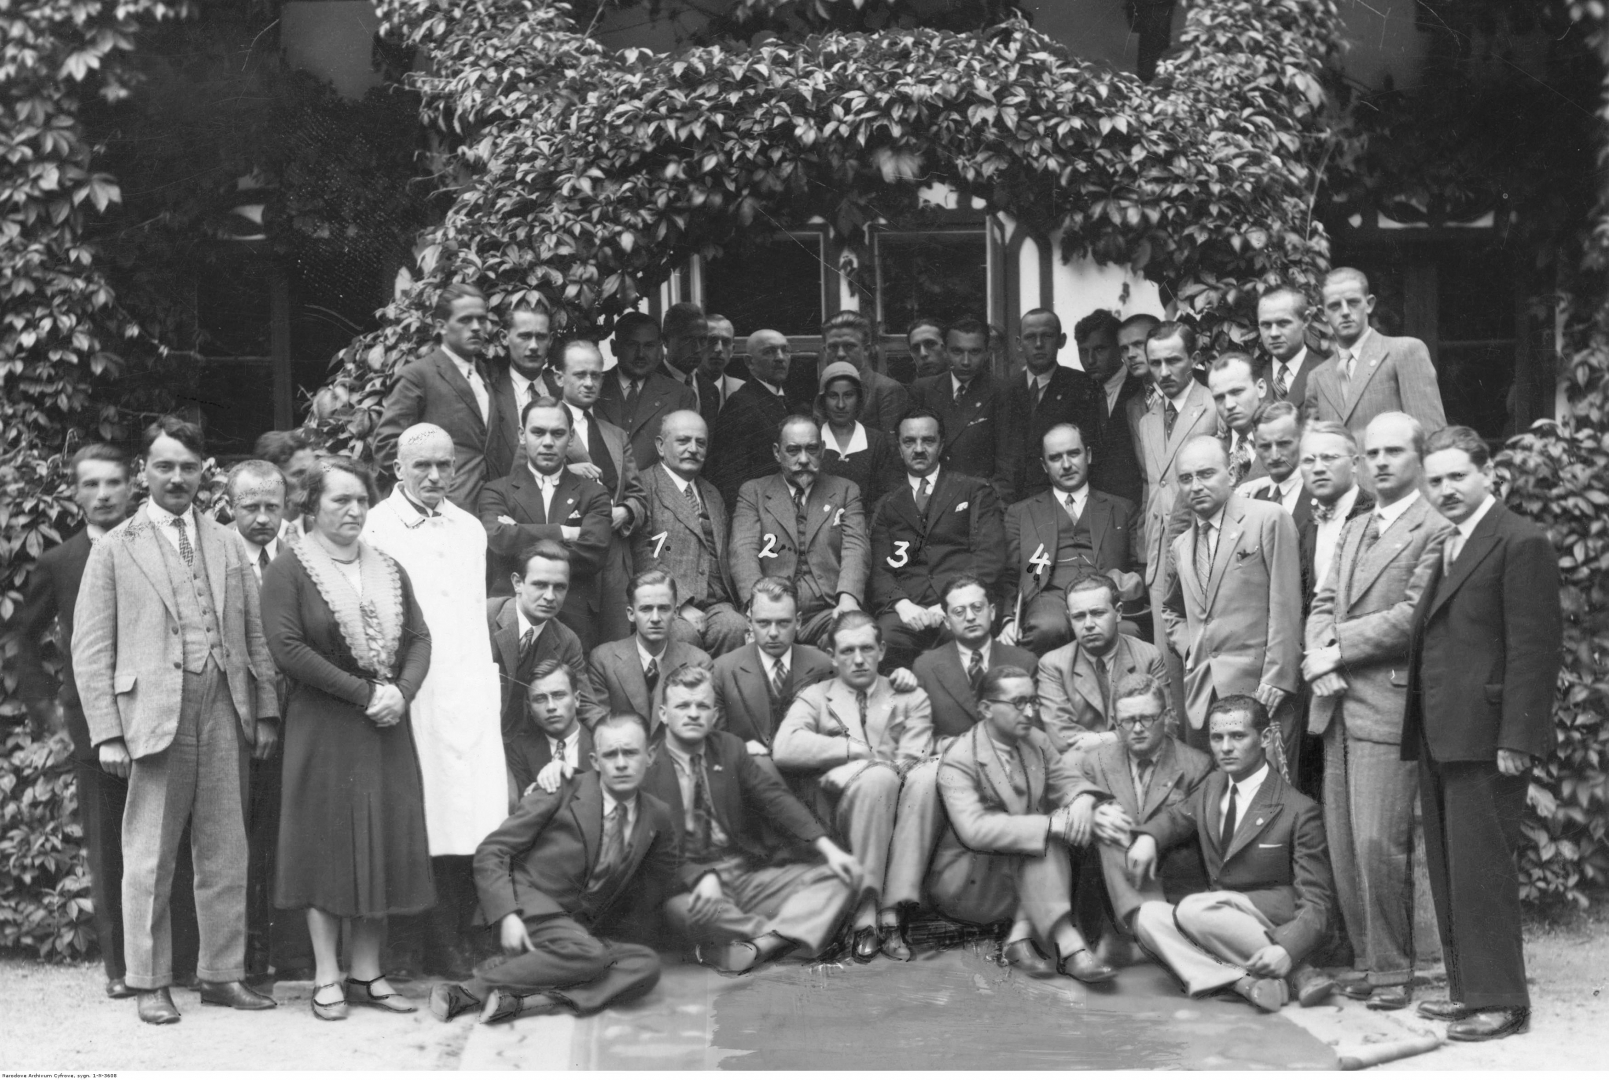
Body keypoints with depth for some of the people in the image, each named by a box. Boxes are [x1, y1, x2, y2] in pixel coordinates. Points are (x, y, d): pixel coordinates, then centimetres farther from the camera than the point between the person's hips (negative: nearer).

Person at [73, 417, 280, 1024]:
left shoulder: (227, 544, 15)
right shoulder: (115, 549, 5)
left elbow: (255, 634, 14)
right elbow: (91, 649, 1)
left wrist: (266, 711, 7)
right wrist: (107, 731, -6)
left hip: (225, 714, 3)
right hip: (155, 716, -3)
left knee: (226, 855, 7)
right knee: (150, 859, 1)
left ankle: (222, 974, 16)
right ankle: (150, 983, 11)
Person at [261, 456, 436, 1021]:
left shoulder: (388, 568, 12)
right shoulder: (290, 568, -4)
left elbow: (420, 638, 8)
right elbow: (288, 648, -14)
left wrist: (401, 693, -11)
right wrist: (364, 692, -16)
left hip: (388, 726, 5)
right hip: (323, 728, -5)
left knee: (383, 844, 5)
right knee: (327, 844, 0)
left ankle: (367, 973, 13)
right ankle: (327, 978, 8)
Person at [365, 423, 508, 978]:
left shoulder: (470, 530, 19)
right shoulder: (375, 528, 1)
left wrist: (489, 680, 15)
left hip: (469, 690, 5)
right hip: (409, 697, -5)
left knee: (471, 821, 0)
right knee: (422, 827, -5)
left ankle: (455, 939, 10)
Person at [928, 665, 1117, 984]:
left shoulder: (1037, 742, 5)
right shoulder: (958, 761, -18)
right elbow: (974, 829, -31)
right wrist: (1050, 825, -37)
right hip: (964, 883, -6)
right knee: (1044, 842, -29)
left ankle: (1020, 938, -25)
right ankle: (1066, 946, -34)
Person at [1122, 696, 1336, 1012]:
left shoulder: (1298, 810, -9)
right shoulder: (1211, 787, 10)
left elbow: (1316, 903, -11)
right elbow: (1177, 818, 31)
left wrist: (1287, 951, -31)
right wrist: (1147, 837, 5)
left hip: (1275, 920, -6)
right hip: (1222, 920, 6)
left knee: (1192, 910, -32)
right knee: (1149, 916, -20)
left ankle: (1297, 972, -24)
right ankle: (1241, 981, -32)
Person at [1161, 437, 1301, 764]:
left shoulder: (1269, 519, -1)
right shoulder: (1181, 545, 17)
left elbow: (1285, 607, -6)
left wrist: (1277, 679, -12)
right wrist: (1190, 649, 14)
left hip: (1260, 691, -5)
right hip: (1201, 695, 5)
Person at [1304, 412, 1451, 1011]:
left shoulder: (1435, 531, -6)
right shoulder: (1354, 530, 20)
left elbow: (1410, 616, -14)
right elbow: (1323, 603, 14)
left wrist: (1338, 649, -10)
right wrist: (1321, 658, -5)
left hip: (1387, 708, -7)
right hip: (1336, 706, 7)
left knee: (1378, 844, -8)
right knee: (1342, 844, 9)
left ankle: (1392, 969, 5)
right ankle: (1364, 958, 19)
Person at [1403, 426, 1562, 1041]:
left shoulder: (1521, 544, -9)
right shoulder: (1442, 547, 18)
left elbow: (1534, 649, -14)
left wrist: (1516, 740, -18)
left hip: (1484, 739, -9)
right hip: (1439, 738, 9)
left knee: (1481, 869, -5)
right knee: (1448, 872, 13)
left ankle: (1501, 1002, 4)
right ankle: (1467, 988, 22)